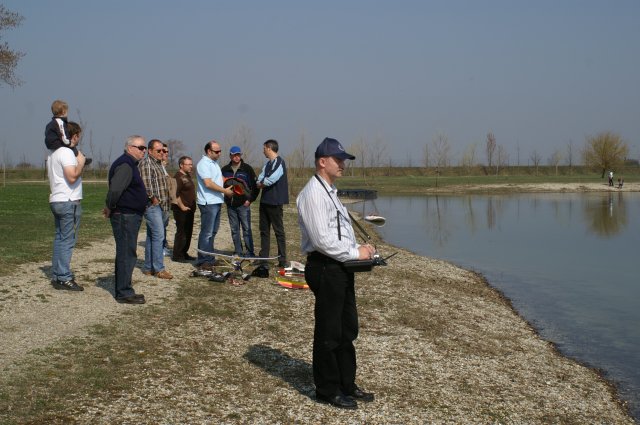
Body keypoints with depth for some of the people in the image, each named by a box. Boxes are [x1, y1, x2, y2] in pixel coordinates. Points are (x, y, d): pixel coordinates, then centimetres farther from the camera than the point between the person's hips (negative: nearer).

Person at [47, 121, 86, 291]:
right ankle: (64, 278, -5)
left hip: (56, 200, 10)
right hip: (69, 201, -10)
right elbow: (72, 177, -25)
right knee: (67, 241, -6)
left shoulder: (53, 153, 15)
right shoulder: (67, 153, -15)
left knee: (59, 239, 13)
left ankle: (56, 276, 17)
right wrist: (81, 162, -11)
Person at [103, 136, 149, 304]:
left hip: (130, 216, 11)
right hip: (125, 216, -11)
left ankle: (123, 290, 24)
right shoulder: (125, 165, -17)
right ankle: (124, 293, -2)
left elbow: (116, 190, 24)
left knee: (125, 254, 15)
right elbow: (115, 189, -29)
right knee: (126, 254, -7)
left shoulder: (130, 164, 17)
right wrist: (110, 208, -17)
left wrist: (110, 208, 16)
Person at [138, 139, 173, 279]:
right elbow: (146, 184, -19)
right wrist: (153, 199, -16)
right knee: (159, 235, -13)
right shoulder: (145, 163, -10)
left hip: (160, 206, 10)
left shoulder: (158, 164, 20)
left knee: (152, 236, 11)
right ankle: (159, 269, -11)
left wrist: (165, 203, 18)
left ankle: (148, 268, 16)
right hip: (152, 205, -10)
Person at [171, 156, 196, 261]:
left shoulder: (188, 176, 18)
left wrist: (193, 206, 20)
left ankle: (184, 253, 21)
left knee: (188, 233, 12)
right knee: (181, 232, -8)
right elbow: (175, 194, -20)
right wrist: (182, 207, -19)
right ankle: (177, 255, -3)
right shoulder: (178, 176, -12)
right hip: (181, 210, -9)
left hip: (189, 210, 9)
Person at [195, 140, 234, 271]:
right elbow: (208, 183, -21)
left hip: (216, 202, 10)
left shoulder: (214, 163, 17)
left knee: (213, 231, 14)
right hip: (208, 203, -10)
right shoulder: (204, 164, -13)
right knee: (207, 233, -7)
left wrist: (227, 187, 11)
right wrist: (225, 190, -15)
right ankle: (203, 261, -3)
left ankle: (209, 258, 22)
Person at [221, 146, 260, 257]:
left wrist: (250, 199, -6)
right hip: (230, 205, 4)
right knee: (234, 230, 8)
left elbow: (255, 186, 1)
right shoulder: (225, 170, 9)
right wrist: (225, 198, 3)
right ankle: (238, 252, 15)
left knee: (246, 229, -4)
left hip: (244, 204, -4)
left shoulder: (247, 169, -1)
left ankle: (250, 252, 0)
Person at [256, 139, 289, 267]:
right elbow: (261, 178, 11)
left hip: (275, 202, -9)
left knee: (278, 230, -5)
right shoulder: (268, 163, 15)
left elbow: (270, 180, -19)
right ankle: (263, 256, 21)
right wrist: (262, 183, -11)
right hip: (265, 200, 9)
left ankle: (282, 259, -1)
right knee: (264, 230, 13)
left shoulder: (279, 162, -13)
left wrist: (261, 183, -1)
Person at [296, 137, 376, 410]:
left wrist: (359, 250, 8)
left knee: (347, 330, 17)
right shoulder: (313, 194, -15)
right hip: (324, 268, -10)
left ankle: (346, 384, 28)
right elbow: (322, 239, -22)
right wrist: (355, 252, -15)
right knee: (328, 333, 1)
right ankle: (328, 390, 13)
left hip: (340, 267, 10)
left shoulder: (330, 192, 18)